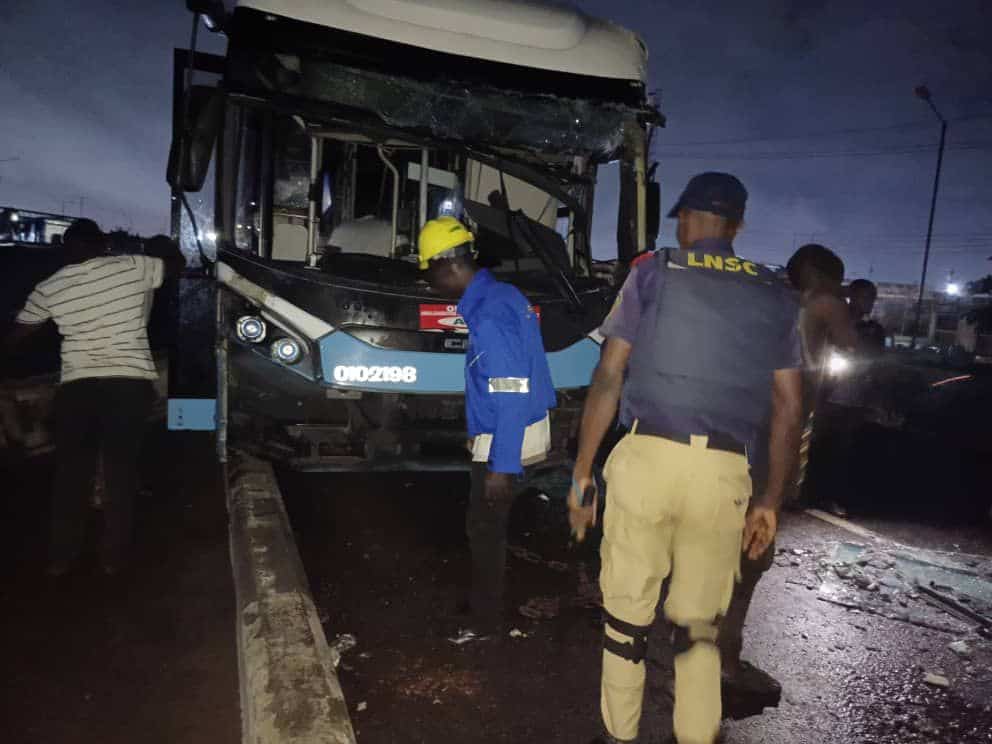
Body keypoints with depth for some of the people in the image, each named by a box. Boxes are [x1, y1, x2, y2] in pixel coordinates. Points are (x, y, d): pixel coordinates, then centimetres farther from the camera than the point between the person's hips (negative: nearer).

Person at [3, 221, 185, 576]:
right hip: (130, 382, -1)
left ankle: (62, 556, 21)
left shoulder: (49, 287, 6)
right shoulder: (134, 268, -3)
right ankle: (114, 554, 14)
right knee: (121, 468, 7)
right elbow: (177, 263, 15)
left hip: (77, 385, 2)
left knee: (71, 470, 12)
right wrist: (163, 243, 35)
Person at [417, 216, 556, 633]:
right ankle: (484, 601, 38)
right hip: (524, 426, 9)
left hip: (507, 438, -9)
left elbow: (511, 396, -26)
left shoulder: (488, 317, -25)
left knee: (484, 528, 7)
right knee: (489, 523, 22)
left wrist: (501, 465, -22)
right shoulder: (502, 294, 6)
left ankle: (486, 617, 24)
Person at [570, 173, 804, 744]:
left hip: (647, 457, -2)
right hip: (723, 472, 3)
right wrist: (772, 499, 17)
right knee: (700, 623, 16)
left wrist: (582, 471, 4)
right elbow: (789, 408, 11)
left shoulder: (653, 273, 5)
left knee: (627, 613, 11)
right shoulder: (777, 296, 13)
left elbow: (608, 378, -1)